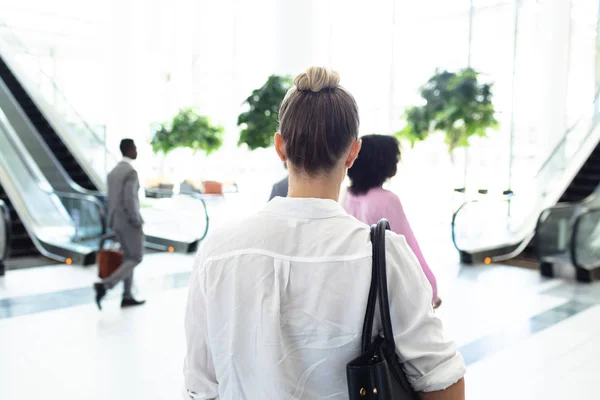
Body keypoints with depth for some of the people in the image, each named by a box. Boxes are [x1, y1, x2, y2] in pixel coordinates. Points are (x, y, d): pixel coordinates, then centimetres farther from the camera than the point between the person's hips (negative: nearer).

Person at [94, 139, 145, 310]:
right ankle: (104, 285, -14)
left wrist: (114, 222, 20)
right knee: (136, 259, 0)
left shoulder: (113, 172, 11)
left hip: (117, 221, 9)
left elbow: (110, 201, 14)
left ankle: (127, 297, 15)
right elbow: (129, 201, -26)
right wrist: (138, 223, -17)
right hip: (129, 222, -9)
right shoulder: (131, 172, -18)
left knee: (129, 257, 15)